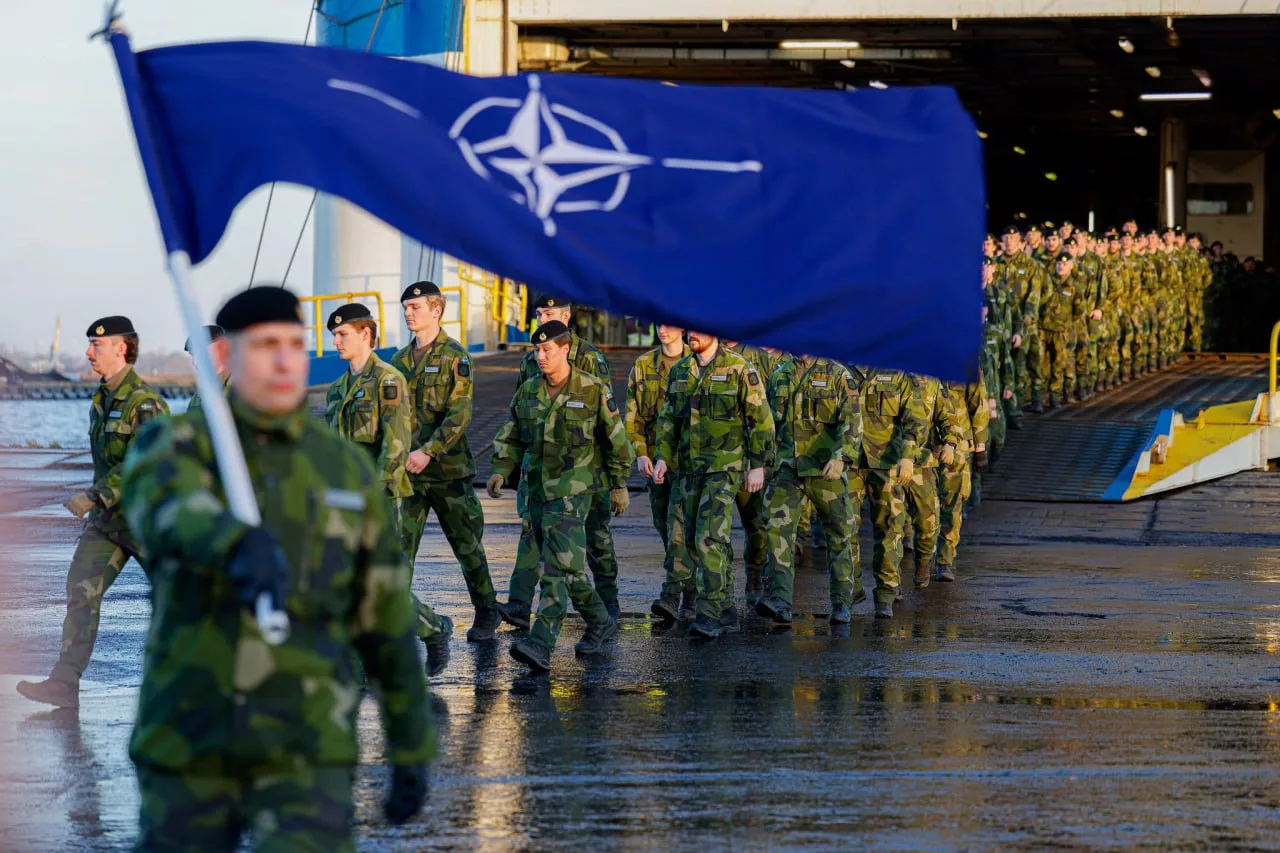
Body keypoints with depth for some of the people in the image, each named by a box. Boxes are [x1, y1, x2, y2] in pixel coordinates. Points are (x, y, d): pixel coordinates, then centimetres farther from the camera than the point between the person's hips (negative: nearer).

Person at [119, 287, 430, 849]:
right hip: (189, 739, 0)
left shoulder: (349, 472, 5)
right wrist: (241, 546, -56)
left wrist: (412, 750, 17)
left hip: (302, 748, 0)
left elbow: (389, 624, 14)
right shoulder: (172, 448, -4)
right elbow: (169, 511, -32)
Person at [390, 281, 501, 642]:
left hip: (448, 468, -5)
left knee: (467, 545, 7)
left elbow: (459, 413, -15)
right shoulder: (400, 360, 12)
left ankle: (487, 613, 20)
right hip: (408, 470, 5)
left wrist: (428, 452, -22)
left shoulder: (455, 357, -7)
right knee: (399, 546, -2)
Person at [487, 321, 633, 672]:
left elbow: (615, 440, 2)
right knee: (567, 567, 12)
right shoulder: (527, 392, 8)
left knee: (558, 567, -16)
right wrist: (501, 470, 0)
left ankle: (541, 644, -24)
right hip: (536, 488, 6)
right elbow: (511, 436, 16)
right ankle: (601, 623, 32)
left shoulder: (593, 392, -5)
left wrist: (619, 485, 4)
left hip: (573, 488, -6)